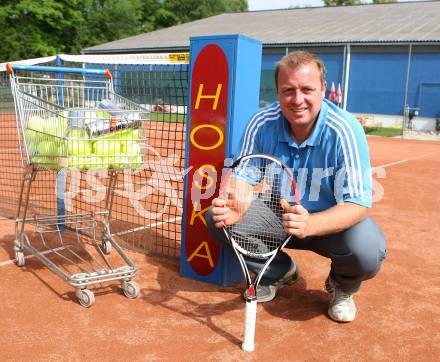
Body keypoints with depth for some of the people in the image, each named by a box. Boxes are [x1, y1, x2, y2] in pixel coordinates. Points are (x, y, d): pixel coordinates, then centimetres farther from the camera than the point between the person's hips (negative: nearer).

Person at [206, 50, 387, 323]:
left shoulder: (345, 131, -25)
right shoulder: (261, 124, -16)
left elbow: (357, 205, -29)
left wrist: (309, 224, -48)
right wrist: (233, 209, -36)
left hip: (331, 224, -3)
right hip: (276, 218, 3)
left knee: (368, 250, -34)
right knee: (218, 218, -17)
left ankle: (343, 286, 7)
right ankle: (280, 273, 10)